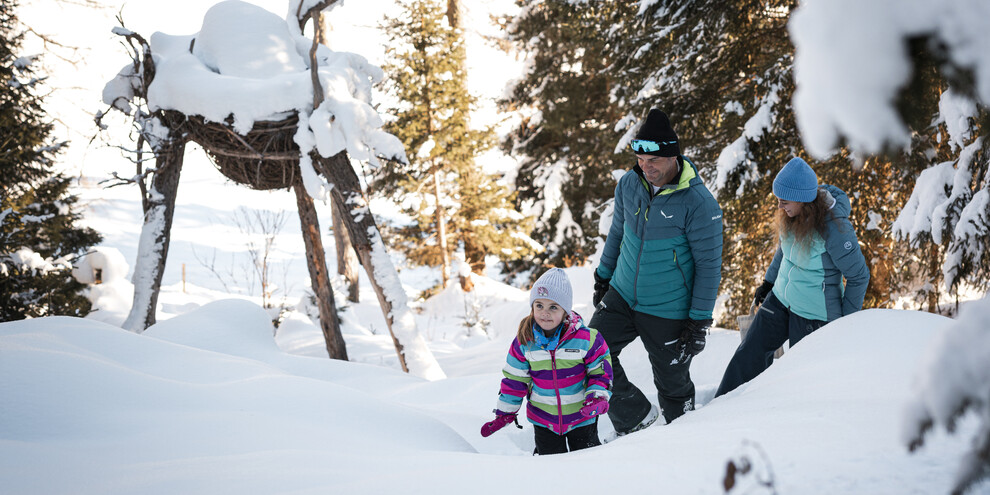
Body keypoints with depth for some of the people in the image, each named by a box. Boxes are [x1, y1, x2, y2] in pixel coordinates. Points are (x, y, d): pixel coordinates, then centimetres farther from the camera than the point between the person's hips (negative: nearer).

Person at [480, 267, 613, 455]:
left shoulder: (585, 338, -16)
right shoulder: (524, 341, -9)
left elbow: (600, 371, -5)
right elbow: (514, 379, 1)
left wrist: (598, 397, -22)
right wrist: (504, 414, 4)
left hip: (581, 416, -1)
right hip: (543, 419, 1)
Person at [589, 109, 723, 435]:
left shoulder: (699, 203, -21)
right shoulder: (629, 184, -5)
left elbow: (709, 265, -15)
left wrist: (700, 321, -14)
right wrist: (603, 276, 19)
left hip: (668, 312, -5)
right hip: (622, 297, 5)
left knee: (672, 384, 8)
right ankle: (634, 418, 18)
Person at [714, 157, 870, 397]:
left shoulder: (834, 228, -28)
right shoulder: (792, 214, -8)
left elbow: (859, 276, -17)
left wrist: (847, 321, -11)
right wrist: (768, 282, 18)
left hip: (814, 313, -7)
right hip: (781, 298, 7)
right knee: (750, 354, 10)